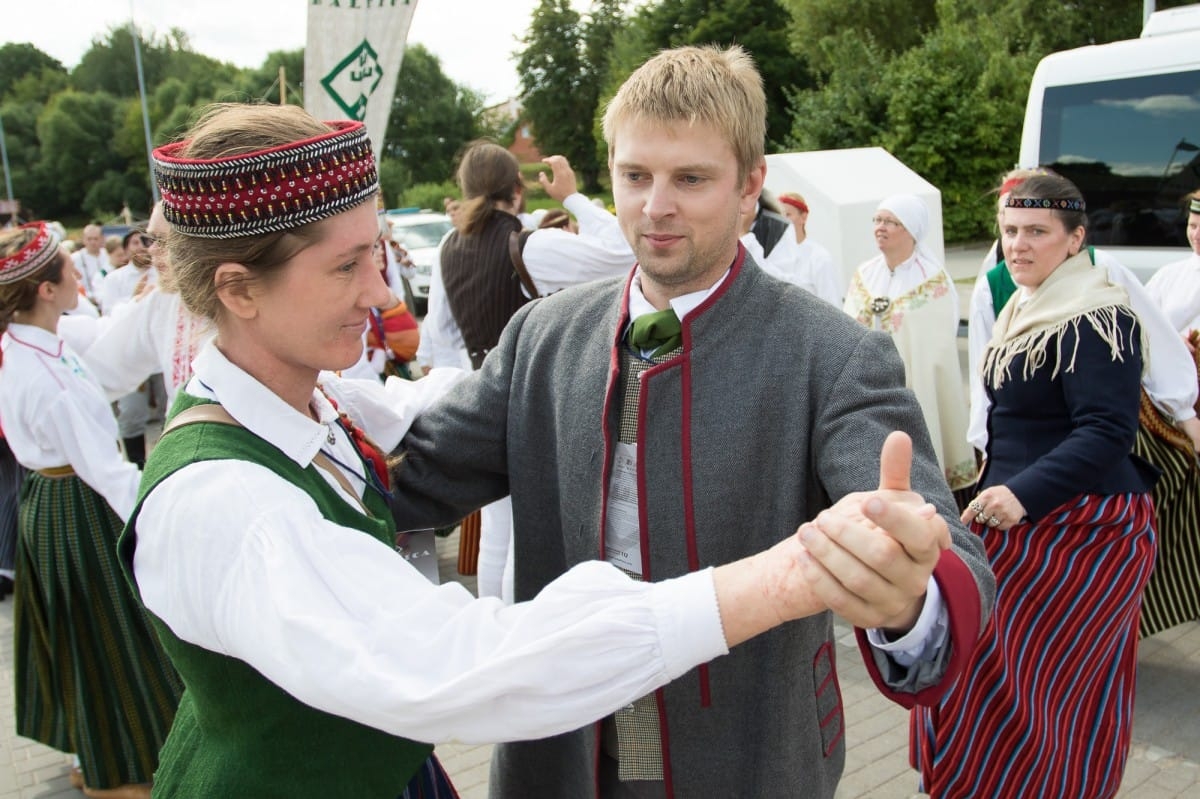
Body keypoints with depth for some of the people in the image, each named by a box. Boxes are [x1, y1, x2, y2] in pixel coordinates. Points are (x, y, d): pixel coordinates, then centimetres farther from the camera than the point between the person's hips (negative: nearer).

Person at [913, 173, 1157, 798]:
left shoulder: (1095, 318, -18)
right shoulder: (1027, 308, 12)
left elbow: (1107, 432, -26)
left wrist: (1024, 493, -35)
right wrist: (996, 482, 24)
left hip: (1078, 529, -9)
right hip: (1022, 518, 9)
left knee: (1050, 680, 1)